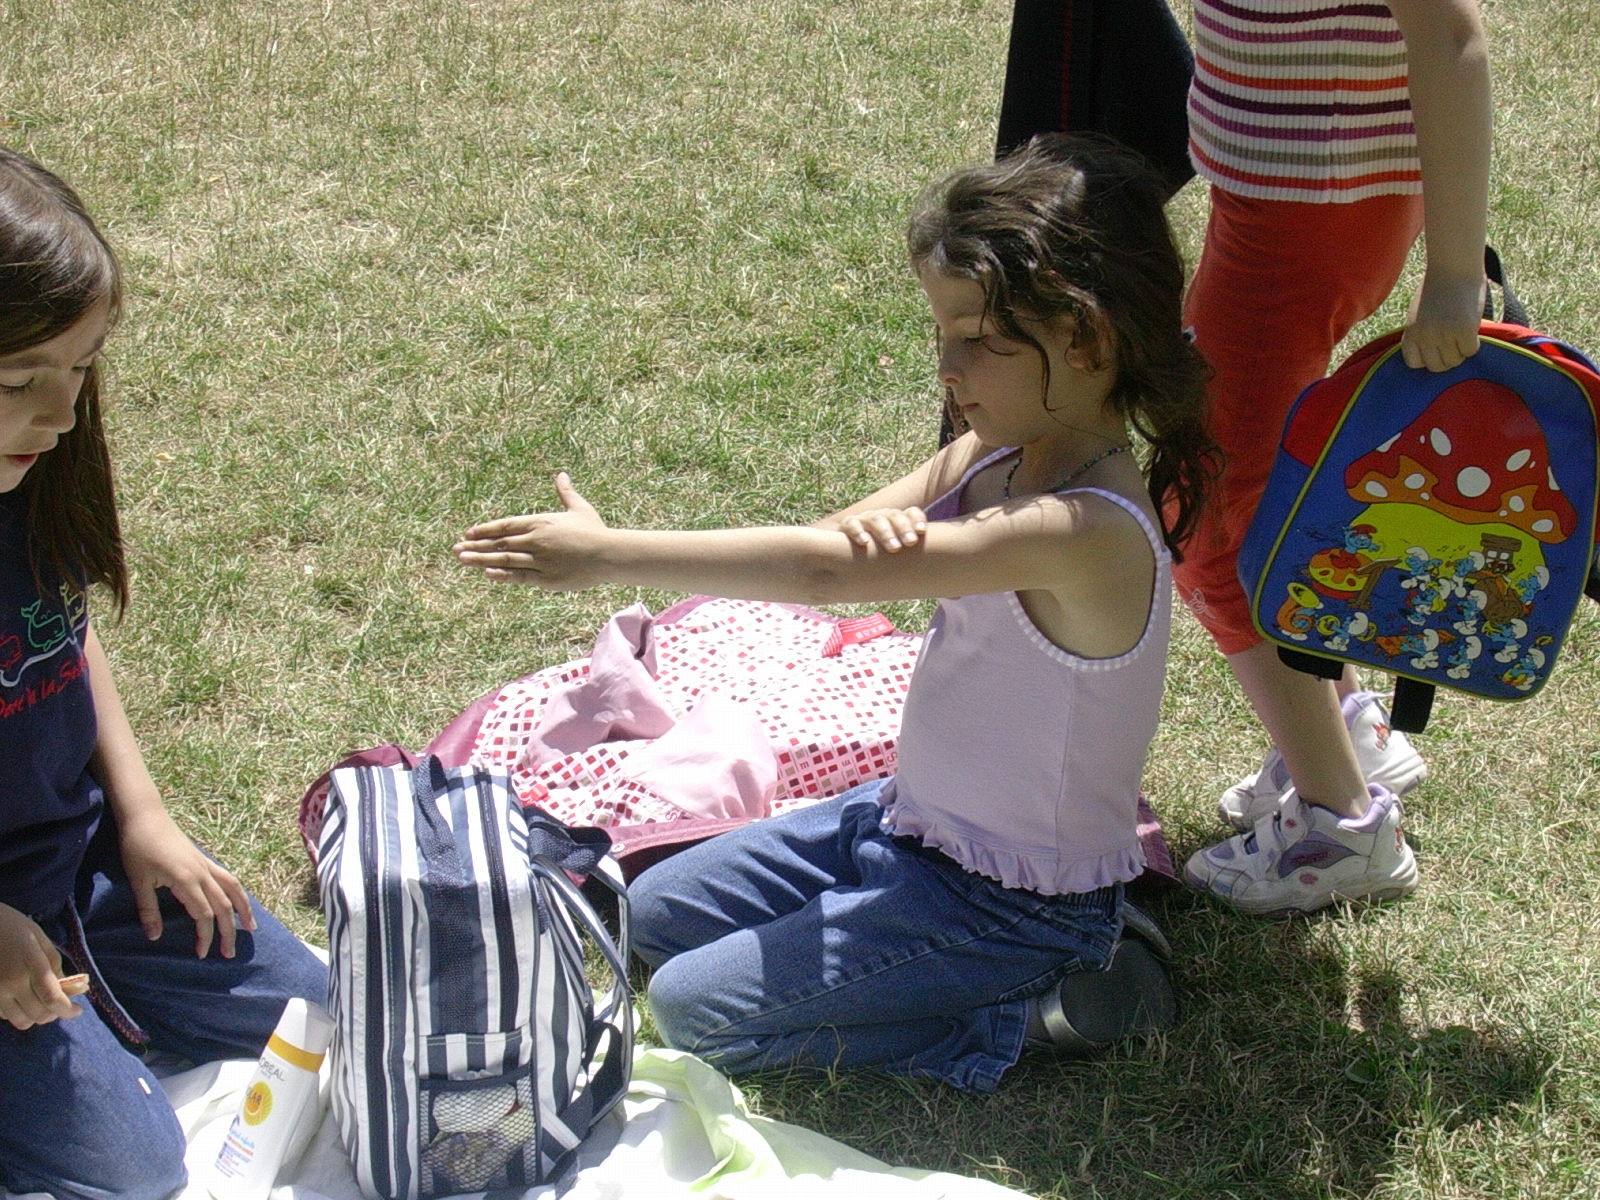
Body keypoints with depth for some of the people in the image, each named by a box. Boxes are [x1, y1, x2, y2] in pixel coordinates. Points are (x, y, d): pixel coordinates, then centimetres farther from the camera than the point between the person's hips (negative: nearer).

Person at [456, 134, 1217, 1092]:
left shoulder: (1090, 531, -30)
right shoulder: (992, 458, -2)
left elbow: (822, 573, -33)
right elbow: (831, 544, -11)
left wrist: (605, 556, -31)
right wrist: (874, 526, -36)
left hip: (1010, 905, -9)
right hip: (914, 821, 9)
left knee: (695, 1006, -8)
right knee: (657, 911, 18)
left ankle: (1023, 1012, -2)